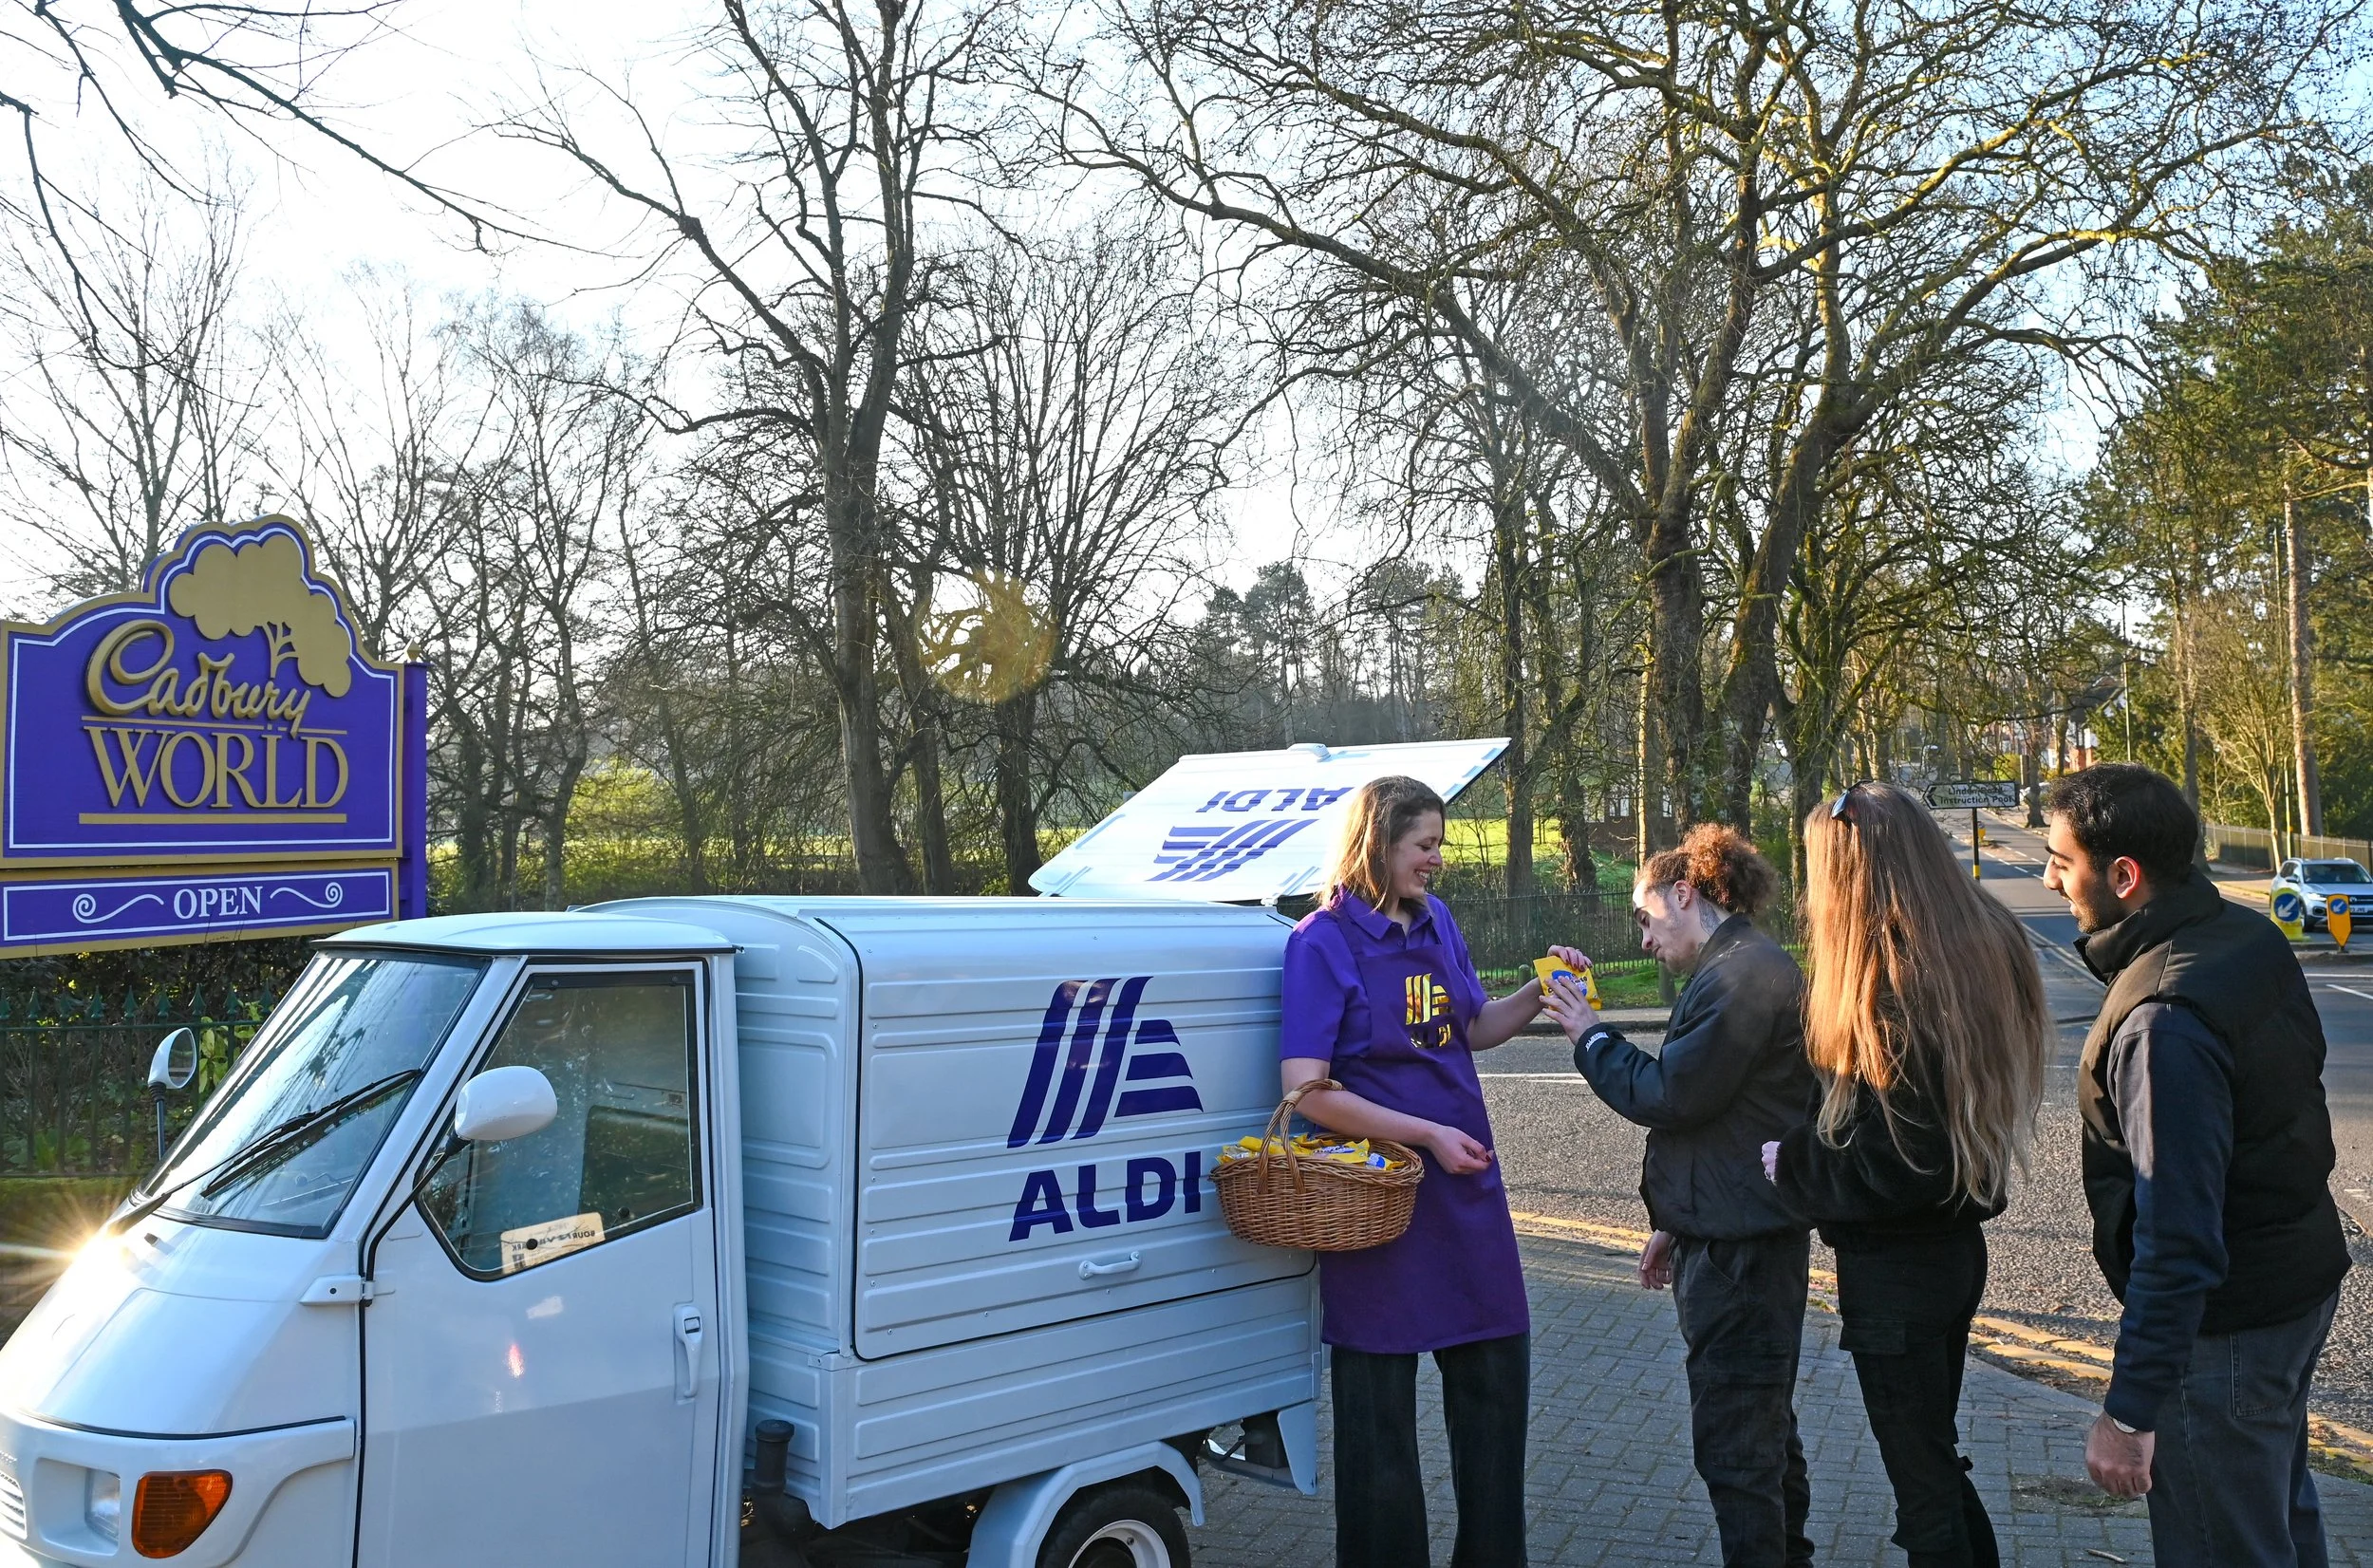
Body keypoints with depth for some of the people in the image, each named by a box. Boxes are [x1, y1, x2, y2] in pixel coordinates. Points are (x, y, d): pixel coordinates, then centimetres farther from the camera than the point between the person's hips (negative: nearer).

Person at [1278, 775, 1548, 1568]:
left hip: (1466, 1183, 7)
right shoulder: (1324, 942, -13)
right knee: (1380, 1400, 7)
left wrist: (1536, 993, 1)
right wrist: (1429, 1134, -19)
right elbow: (1306, 1090, -19)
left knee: (1497, 1370, 16)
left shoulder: (1437, 922, 6)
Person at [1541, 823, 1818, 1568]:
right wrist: (1676, 1223, 22)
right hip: (1729, 1234, 11)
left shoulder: (1743, 975, -18)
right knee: (1764, 1429, 21)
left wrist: (1592, 1037, -6)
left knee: (1734, 1444, -5)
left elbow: (1671, 1094, -21)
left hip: (1739, 1252, -11)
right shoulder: (1740, 969, 16)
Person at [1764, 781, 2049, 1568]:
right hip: (1956, 1246, 8)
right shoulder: (1982, 953, 1)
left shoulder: (1891, 993, -25)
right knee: (1938, 1465, 23)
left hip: (1896, 1269, -8)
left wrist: (1792, 1164, -10)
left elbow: (1890, 1169, -25)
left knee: (1923, 1489, 6)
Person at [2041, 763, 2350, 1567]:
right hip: (2302, 1282, 10)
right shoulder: (2252, 937, -2)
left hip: (2226, 1327, -9)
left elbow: (2178, 1242, -32)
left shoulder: (2164, 1024, -32)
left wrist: (2131, 1410, -26)